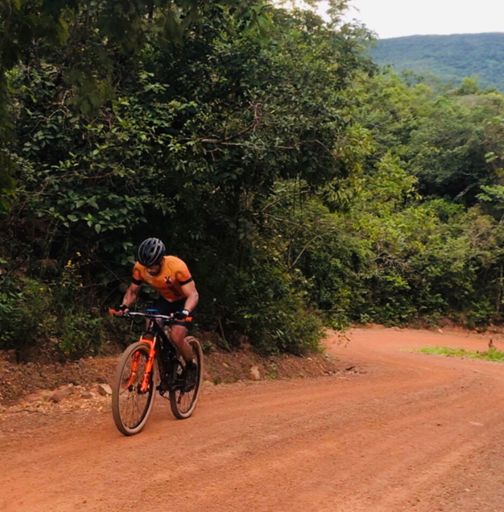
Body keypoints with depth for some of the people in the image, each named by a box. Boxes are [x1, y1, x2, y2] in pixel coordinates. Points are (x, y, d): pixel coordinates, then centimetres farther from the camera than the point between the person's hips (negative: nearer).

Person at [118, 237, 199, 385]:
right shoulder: (139, 268, -22)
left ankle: (191, 367, 7)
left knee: (176, 337, -21)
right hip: (164, 300, 5)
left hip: (183, 302, -4)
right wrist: (124, 305, -27)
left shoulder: (177, 266, -34)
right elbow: (133, 291, -7)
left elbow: (193, 294, -33)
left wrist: (185, 312, -51)